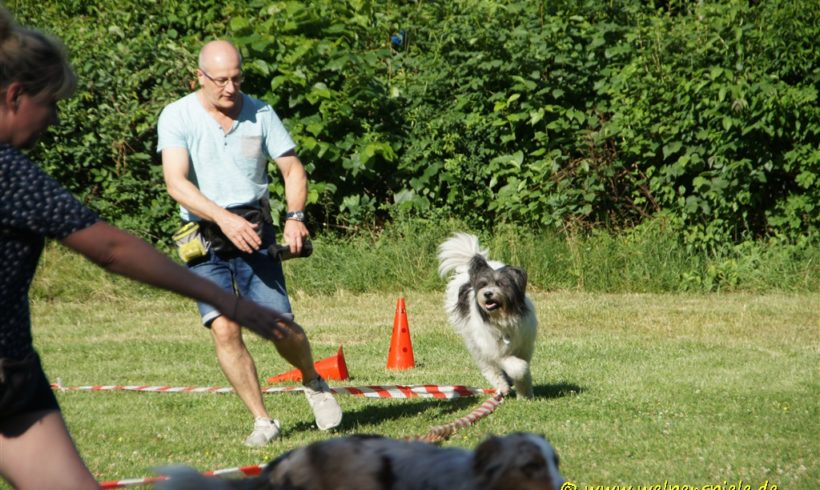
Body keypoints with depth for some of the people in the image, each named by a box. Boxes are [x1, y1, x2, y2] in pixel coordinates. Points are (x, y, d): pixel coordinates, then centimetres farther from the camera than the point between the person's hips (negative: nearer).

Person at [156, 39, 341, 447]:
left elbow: (293, 170, 8)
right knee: (224, 328, -15)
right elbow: (176, 183, -17)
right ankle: (262, 421, -3)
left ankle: (314, 384, 26)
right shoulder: (177, 116, -6)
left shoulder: (260, 114, 3)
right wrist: (224, 218, -30)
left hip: (254, 231, 1)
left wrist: (295, 217, -11)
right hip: (204, 240, -1)